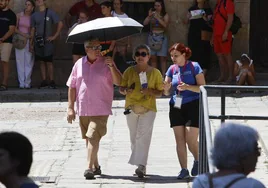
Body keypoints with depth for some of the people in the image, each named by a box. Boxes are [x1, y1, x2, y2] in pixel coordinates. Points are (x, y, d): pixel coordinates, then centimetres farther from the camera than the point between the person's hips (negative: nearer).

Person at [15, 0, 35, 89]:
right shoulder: (19, 15, 4)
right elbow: (14, 28, 2)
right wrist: (23, 34, -11)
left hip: (29, 41, 0)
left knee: (29, 62, -3)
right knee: (20, 61, -2)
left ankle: (27, 82, 1)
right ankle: (21, 82, 0)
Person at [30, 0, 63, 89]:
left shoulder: (50, 13, -3)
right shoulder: (34, 15, 10)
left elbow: (60, 24, -4)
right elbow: (33, 30, 14)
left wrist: (54, 36, -8)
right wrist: (31, 43, 10)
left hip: (47, 41, -4)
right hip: (38, 41, 4)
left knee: (49, 62, -5)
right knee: (41, 62, 6)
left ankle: (51, 81, 0)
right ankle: (44, 81, 10)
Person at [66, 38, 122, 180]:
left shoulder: (106, 63, 0)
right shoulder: (79, 64, 6)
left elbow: (118, 82, -8)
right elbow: (72, 87, 9)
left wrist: (112, 67, -22)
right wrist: (70, 108, 5)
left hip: (100, 109, -4)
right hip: (83, 109, 4)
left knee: (93, 137, -15)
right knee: (88, 139, 12)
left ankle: (90, 168, -18)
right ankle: (96, 166, 26)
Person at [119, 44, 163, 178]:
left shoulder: (155, 73, 2)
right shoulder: (129, 71, 7)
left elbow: (160, 92, 4)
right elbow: (121, 88, 11)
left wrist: (150, 91, -16)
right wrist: (126, 90, -13)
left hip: (148, 108, -3)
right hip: (131, 107, 3)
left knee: (143, 136, -18)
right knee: (134, 138, 8)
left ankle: (141, 165, -25)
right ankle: (141, 165, 20)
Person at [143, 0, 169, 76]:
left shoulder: (165, 15, 1)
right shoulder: (152, 14, 7)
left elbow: (165, 25, -13)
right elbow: (145, 23, -1)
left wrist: (158, 18, -21)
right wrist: (149, 16, -15)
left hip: (161, 37, -2)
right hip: (152, 36, 2)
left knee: (162, 58, -5)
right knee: (153, 58, 2)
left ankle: (163, 75, -5)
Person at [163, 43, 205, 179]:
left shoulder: (194, 67, -4)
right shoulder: (172, 69, 8)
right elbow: (166, 92, 10)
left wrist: (188, 87, -23)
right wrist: (166, 88, -14)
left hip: (193, 106, -4)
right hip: (176, 107, 4)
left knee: (191, 140, -8)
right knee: (179, 140, 1)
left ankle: (197, 160, 21)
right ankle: (184, 170, 5)